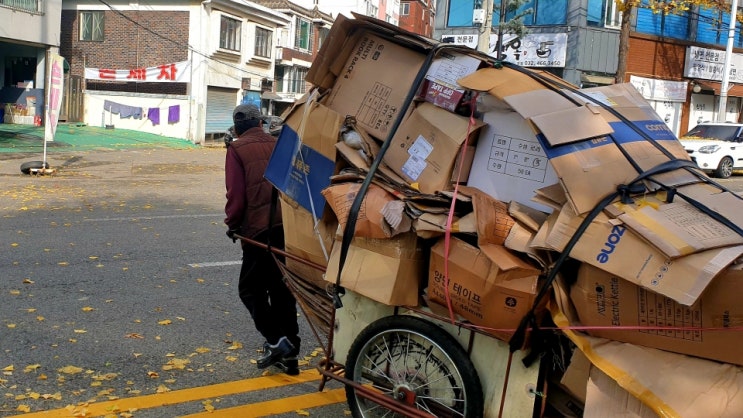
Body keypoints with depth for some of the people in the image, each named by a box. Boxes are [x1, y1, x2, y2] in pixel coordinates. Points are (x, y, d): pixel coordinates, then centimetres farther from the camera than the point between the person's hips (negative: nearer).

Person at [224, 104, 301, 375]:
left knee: (250, 289, 8)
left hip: (259, 229, -5)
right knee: (282, 289, 14)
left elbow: (236, 193, -7)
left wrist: (232, 223, 8)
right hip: (288, 225, 5)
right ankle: (289, 354, 17)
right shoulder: (278, 144, 14)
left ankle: (275, 341, -7)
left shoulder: (237, 149, 1)